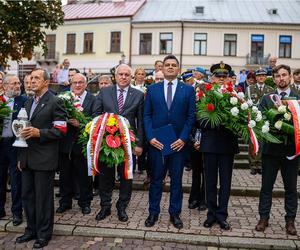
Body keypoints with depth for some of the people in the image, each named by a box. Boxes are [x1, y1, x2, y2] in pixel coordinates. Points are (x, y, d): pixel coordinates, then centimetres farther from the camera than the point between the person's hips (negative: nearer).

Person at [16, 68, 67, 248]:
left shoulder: (55, 102, -7)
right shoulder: (28, 103, 17)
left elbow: (60, 130, -12)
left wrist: (39, 133, -24)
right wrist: (21, 157, 16)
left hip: (44, 159, -7)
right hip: (28, 158, 7)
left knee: (43, 198, 3)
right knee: (27, 196, 14)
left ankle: (44, 234, 18)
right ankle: (32, 230, 30)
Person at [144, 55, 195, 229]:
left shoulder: (188, 90, 4)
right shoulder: (152, 89, 7)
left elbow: (191, 116, 0)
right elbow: (147, 115, 4)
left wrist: (183, 138, -10)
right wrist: (150, 137, -8)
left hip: (179, 142, 0)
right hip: (157, 142, 1)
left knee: (177, 180, 9)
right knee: (156, 179, 8)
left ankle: (175, 213, 23)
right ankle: (153, 212, 22)